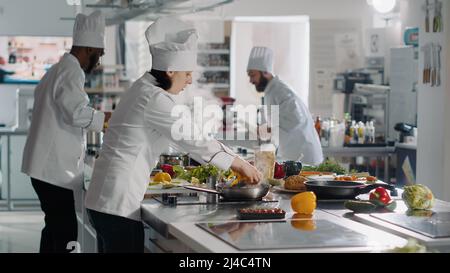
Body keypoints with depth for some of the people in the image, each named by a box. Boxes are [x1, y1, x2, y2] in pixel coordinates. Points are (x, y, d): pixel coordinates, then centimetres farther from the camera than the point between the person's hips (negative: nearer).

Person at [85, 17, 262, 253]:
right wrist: (239, 164, -6)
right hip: (119, 201, -10)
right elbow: (192, 139, -16)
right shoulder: (153, 99, -16)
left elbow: (184, 136, 15)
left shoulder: (143, 89, 14)